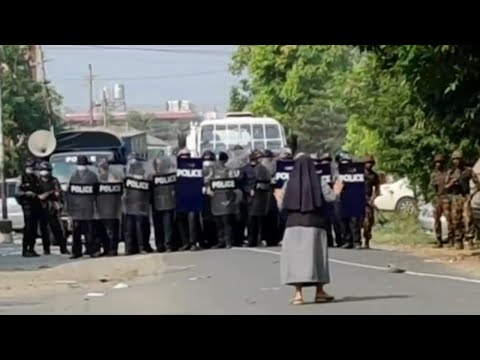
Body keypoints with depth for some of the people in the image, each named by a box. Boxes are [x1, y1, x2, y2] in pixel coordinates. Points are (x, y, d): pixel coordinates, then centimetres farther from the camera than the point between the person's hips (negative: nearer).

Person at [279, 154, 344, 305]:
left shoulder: (289, 184, -2)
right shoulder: (319, 183, -4)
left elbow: (283, 206, -1)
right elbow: (331, 197, -5)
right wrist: (336, 192, 18)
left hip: (294, 224, 0)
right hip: (314, 224, 0)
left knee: (295, 256, 0)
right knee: (316, 256, 10)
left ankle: (298, 293, -9)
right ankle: (319, 291, 17)